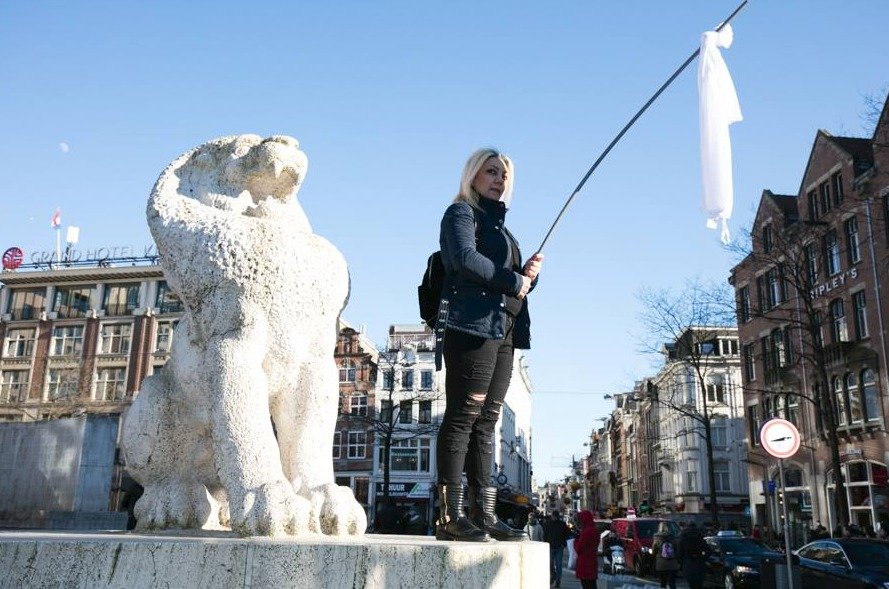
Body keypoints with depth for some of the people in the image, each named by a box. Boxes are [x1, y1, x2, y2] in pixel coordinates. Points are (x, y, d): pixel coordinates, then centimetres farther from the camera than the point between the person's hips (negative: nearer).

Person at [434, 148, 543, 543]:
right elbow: (465, 259, -16)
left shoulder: (499, 225, 29)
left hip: (502, 332, 9)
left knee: (486, 421, 5)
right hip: (472, 325, -9)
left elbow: (516, 283, 27)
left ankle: (482, 514, 7)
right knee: (463, 417, -11)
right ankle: (450, 516, -11)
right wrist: (514, 281, -9)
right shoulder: (461, 213, 4)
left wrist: (530, 273, 5)